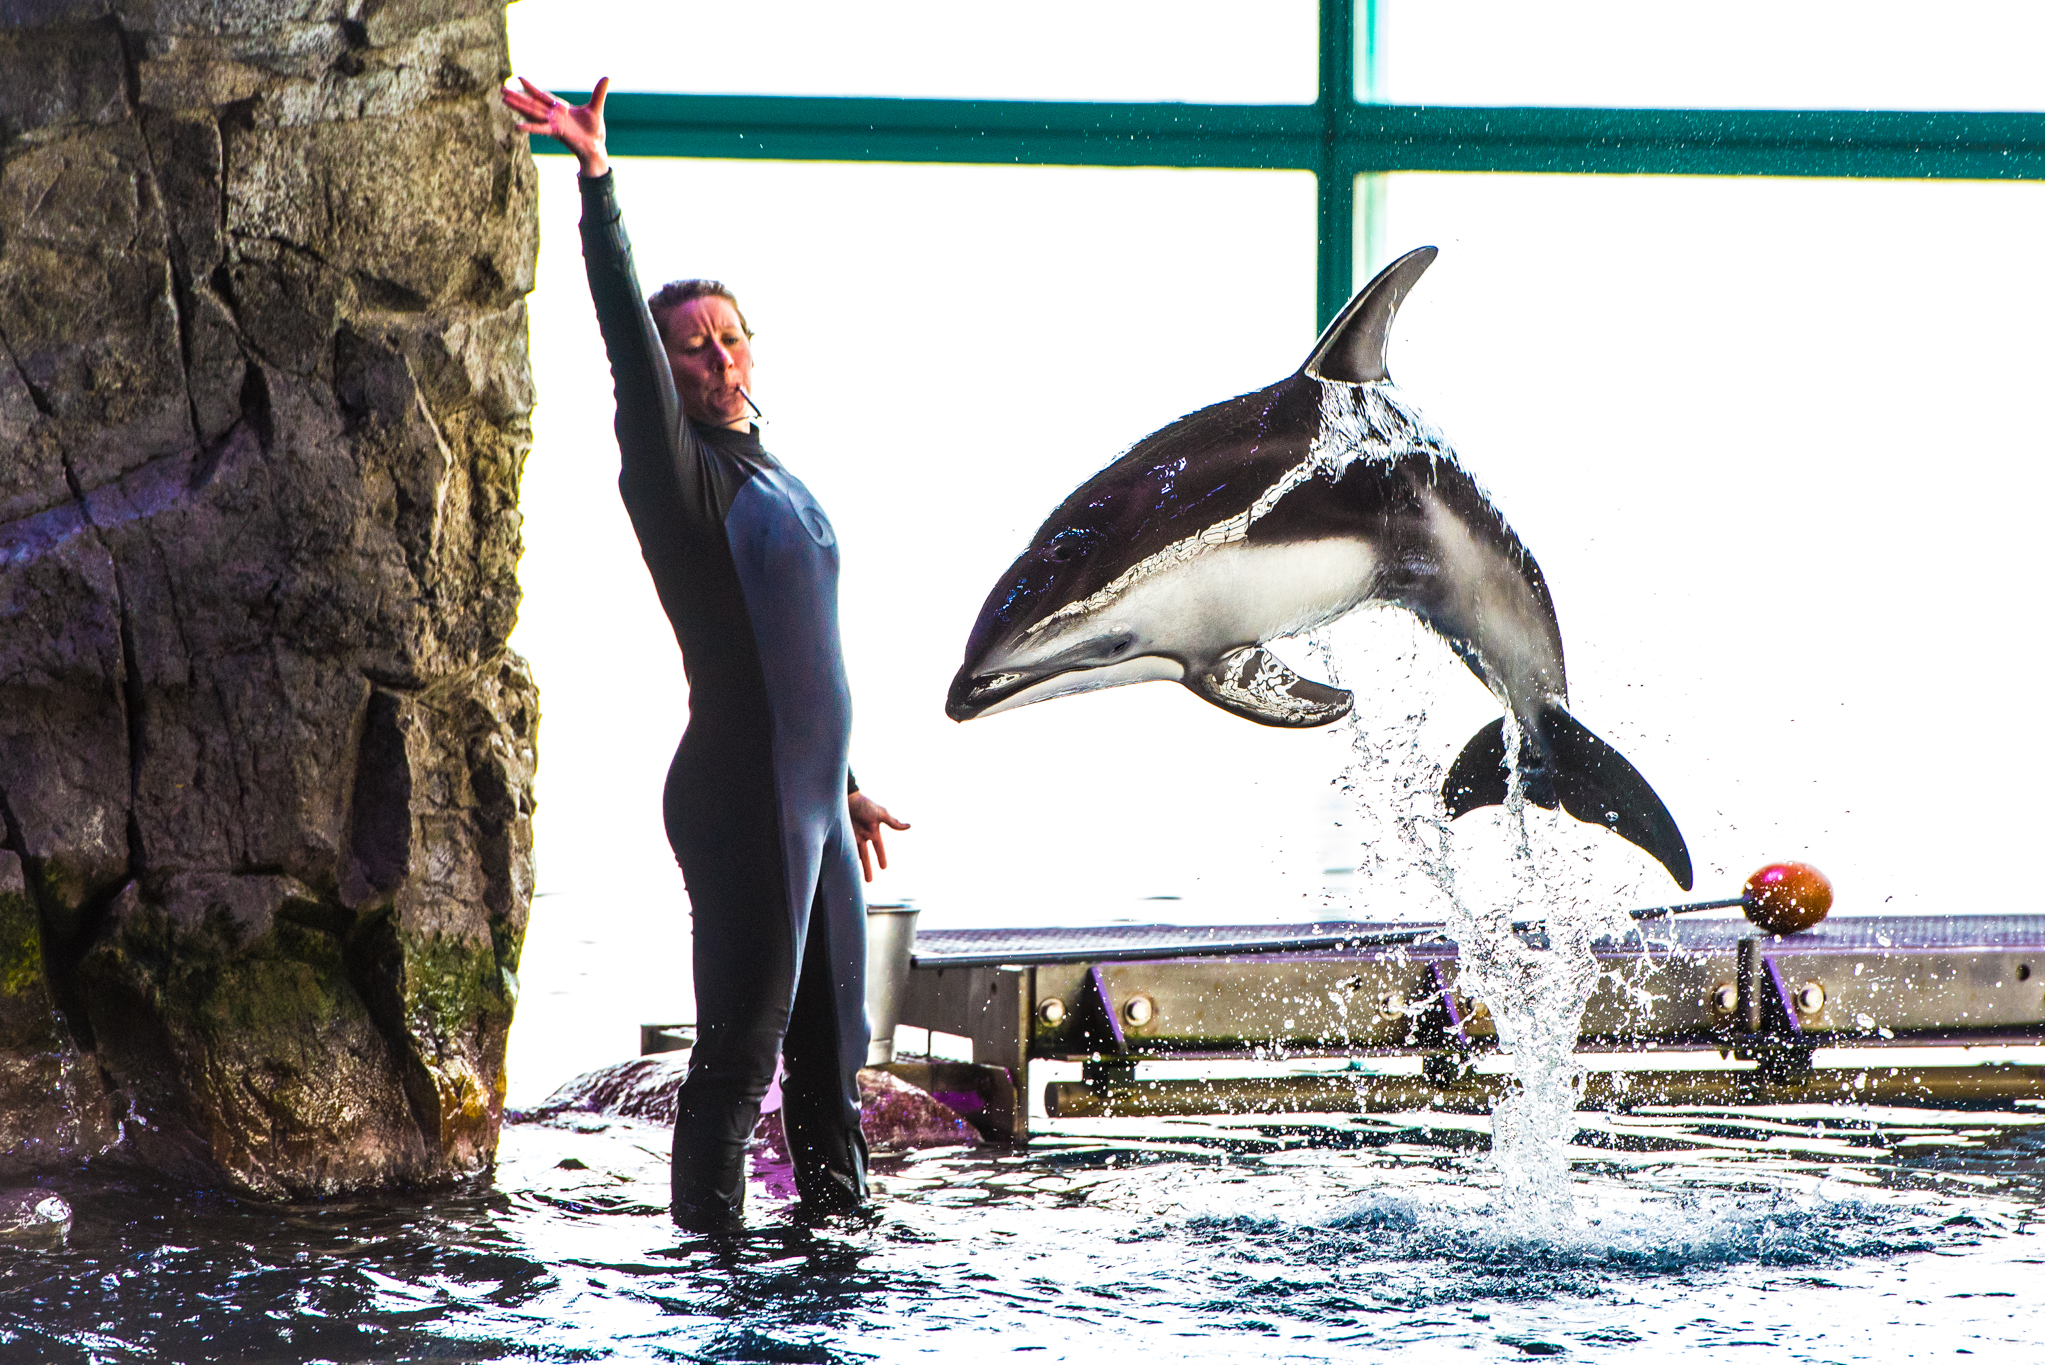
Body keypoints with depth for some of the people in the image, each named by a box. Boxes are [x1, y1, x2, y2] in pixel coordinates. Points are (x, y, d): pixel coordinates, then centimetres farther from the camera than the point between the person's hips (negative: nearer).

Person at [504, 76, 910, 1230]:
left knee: (834, 1037, 13)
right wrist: (597, 180, -29)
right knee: (744, 1038, -7)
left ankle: (839, 1218, 21)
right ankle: (713, 1241, -2)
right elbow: (627, 334, -20)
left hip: (810, 799, 8)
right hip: (739, 799, -8)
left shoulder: (778, 485, 19)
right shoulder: (679, 476, -6)